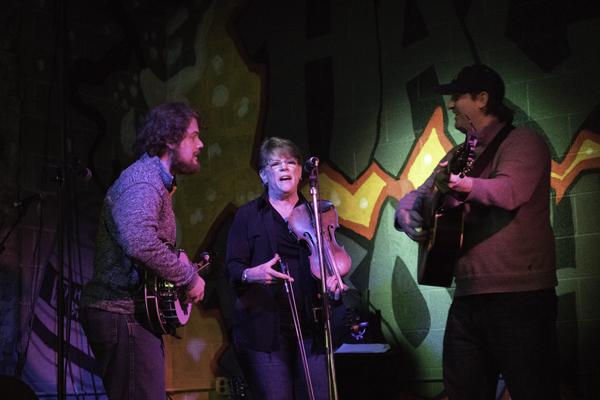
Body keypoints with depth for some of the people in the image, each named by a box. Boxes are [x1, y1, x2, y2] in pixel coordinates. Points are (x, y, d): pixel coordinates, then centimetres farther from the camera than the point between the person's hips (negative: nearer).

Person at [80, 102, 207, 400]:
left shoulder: (158, 182, 21)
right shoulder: (142, 180, -14)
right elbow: (140, 244, -31)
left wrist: (178, 265, 11)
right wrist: (188, 277, -20)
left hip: (133, 314, 11)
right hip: (122, 316, -11)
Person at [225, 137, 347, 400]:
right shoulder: (248, 216, 10)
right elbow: (232, 267, 2)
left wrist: (334, 280, -6)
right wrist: (250, 274, -22)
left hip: (309, 328, 3)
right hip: (263, 328, -2)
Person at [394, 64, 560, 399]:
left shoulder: (522, 142, -4)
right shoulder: (460, 154, 21)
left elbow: (510, 192, -22)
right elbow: (419, 196, 22)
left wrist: (459, 184, -33)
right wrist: (407, 213, 0)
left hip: (519, 296, -8)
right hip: (467, 296, 8)